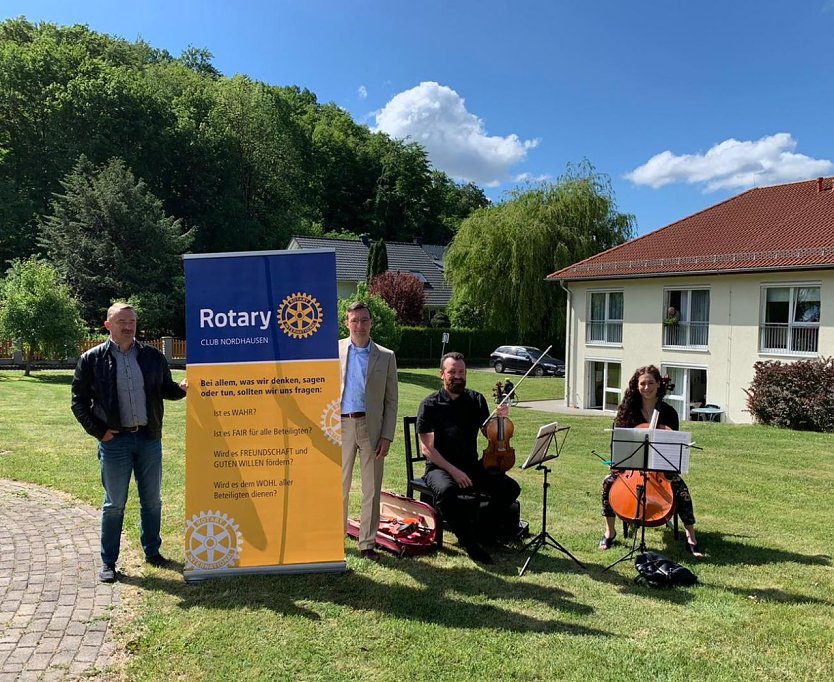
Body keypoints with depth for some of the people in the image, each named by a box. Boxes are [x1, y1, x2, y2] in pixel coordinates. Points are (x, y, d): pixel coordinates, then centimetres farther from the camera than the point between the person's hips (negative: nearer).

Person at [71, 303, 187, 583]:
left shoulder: (152, 356, 4)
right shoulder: (92, 359, -3)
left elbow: (165, 389, 13)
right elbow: (79, 401, 1)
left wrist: (181, 388, -9)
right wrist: (98, 431, -6)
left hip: (149, 439, 3)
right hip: (115, 441, -2)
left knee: (152, 500, 13)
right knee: (114, 503, 7)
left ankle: (152, 551, 30)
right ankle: (108, 561, 22)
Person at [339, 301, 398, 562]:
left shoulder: (386, 356, 4)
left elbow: (391, 400, 3)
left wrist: (387, 436, -4)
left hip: (371, 428, 0)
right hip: (341, 425, 0)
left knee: (372, 489, 6)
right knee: (339, 487, 10)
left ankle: (367, 543, 19)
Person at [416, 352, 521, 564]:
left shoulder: (476, 400, 7)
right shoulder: (430, 405, -5)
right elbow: (427, 447, -10)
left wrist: (500, 418, -11)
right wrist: (453, 471, -20)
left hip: (471, 466, 4)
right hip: (440, 467, -4)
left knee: (510, 488, -17)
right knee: (445, 491, -37)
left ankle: (480, 530, 4)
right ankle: (469, 541, -14)